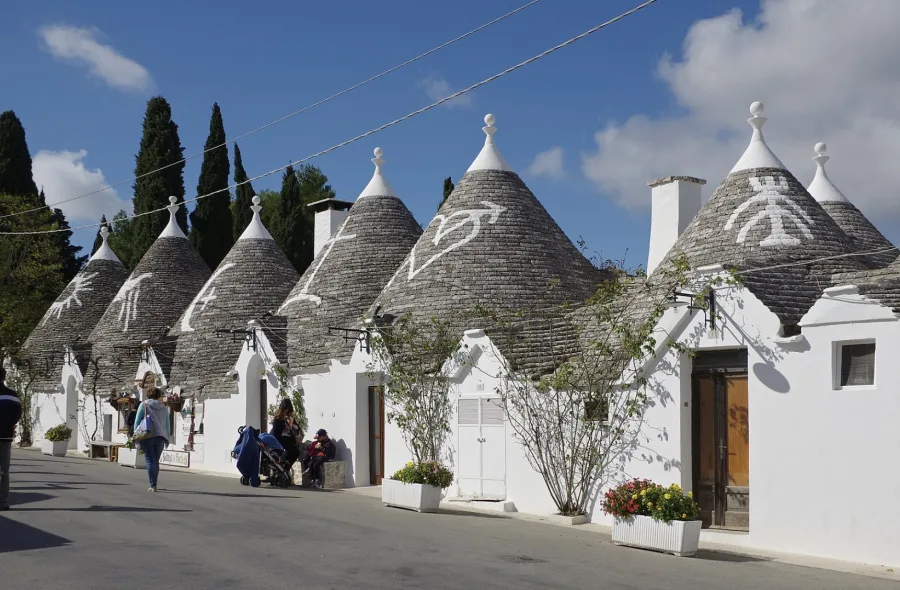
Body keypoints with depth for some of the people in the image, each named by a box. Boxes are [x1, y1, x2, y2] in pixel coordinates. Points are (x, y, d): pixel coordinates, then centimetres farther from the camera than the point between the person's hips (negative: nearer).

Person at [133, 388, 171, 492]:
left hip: (147, 436, -3)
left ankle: (153, 486, -12)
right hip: (160, 437, 3)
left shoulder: (143, 405, 4)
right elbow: (167, 424, 15)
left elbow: (137, 422, 0)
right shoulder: (164, 408, 13)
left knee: (150, 461, -3)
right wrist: (167, 439, 21)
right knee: (156, 461, 13)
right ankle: (154, 485, 17)